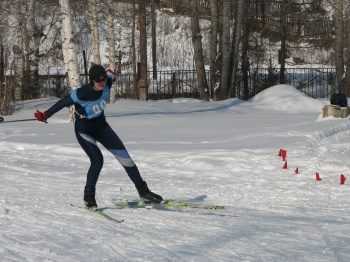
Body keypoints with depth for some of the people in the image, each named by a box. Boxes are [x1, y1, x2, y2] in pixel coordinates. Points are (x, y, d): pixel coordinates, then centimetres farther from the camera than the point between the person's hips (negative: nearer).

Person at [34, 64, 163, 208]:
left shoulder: (106, 85, -15)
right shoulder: (81, 94, -31)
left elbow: (110, 74, 8)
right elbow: (62, 103, -20)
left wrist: (110, 74, 31)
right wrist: (45, 115, -14)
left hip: (101, 126, 6)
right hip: (84, 130, -6)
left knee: (124, 156, 2)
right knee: (97, 160, -21)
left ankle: (143, 190, 13)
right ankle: (89, 196, 0)